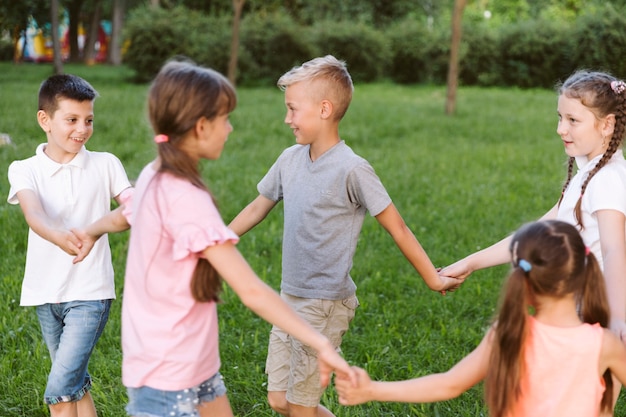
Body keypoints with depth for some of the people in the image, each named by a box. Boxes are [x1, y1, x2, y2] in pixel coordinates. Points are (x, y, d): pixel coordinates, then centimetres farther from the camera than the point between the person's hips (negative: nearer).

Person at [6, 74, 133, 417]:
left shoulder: (105, 165, -1)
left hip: (89, 292, -2)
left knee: (60, 389, -12)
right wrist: (59, 237, -45)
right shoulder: (25, 170, -3)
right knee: (76, 384, 16)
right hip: (45, 294, 2)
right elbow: (33, 214, -23)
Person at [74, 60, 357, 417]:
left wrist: (91, 232, 40)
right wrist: (321, 344, -28)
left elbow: (120, 217, 25)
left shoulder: (153, 177, 1)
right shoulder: (186, 199, -26)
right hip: (166, 375, -9)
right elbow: (252, 291, -29)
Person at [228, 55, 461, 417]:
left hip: (327, 305, -7)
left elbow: (397, 228, -11)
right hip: (290, 298, 7)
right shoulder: (290, 159, 2)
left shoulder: (352, 169, -17)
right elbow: (257, 209, 16)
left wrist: (433, 278, -8)